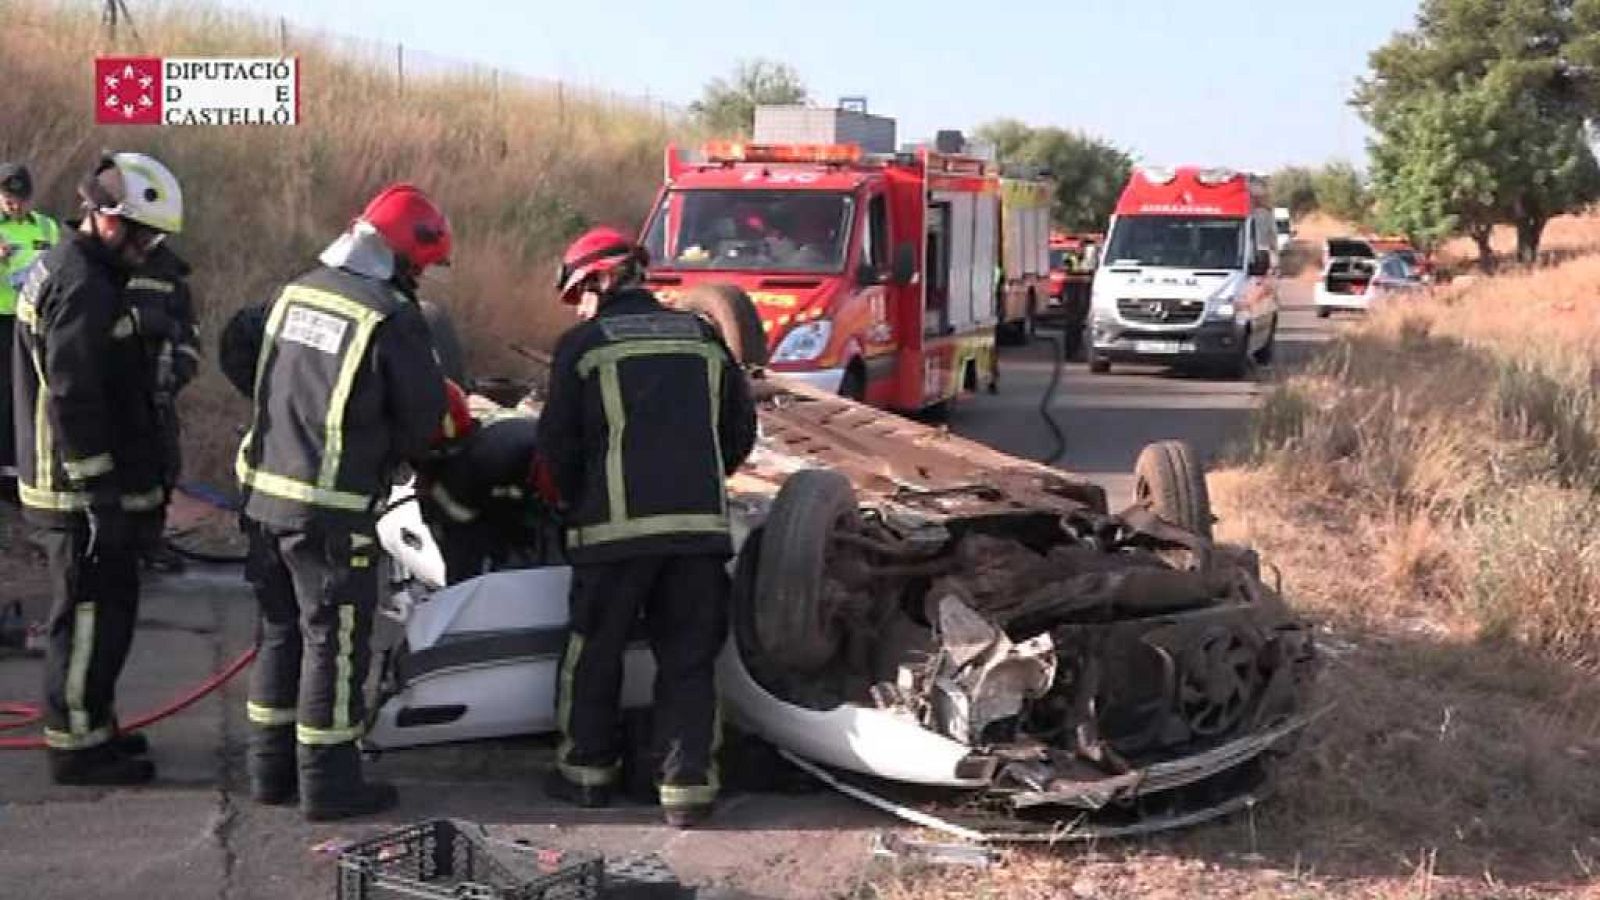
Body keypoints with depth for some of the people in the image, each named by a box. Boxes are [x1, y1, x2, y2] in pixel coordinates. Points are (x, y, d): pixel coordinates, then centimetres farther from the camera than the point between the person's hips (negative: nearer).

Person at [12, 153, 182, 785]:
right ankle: (76, 746, 8)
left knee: (98, 611, 19)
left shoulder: (57, 269, 15)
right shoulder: (84, 288, -19)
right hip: (81, 492, -10)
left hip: (60, 482, 10)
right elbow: (74, 400, -24)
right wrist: (101, 496, -21)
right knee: (91, 616, -2)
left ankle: (91, 725, 30)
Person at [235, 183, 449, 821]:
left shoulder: (294, 293, 7)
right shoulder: (392, 318, -15)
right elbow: (424, 416, -7)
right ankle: (327, 782, 12)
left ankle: (269, 769, 27)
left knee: (280, 632, 18)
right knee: (334, 643, 4)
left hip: (263, 492, 7)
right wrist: (389, 453, 13)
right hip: (332, 510, -7)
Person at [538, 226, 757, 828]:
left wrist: (572, 498, 18)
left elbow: (557, 440, 0)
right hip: (702, 523, 3)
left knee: (594, 652, 13)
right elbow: (741, 429, 13)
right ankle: (688, 787, 5)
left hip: (616, 524, -3)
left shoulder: (583, 344, 0)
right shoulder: (703, 337, 11)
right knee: (689, 659, 7)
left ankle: (586, 771, 23)